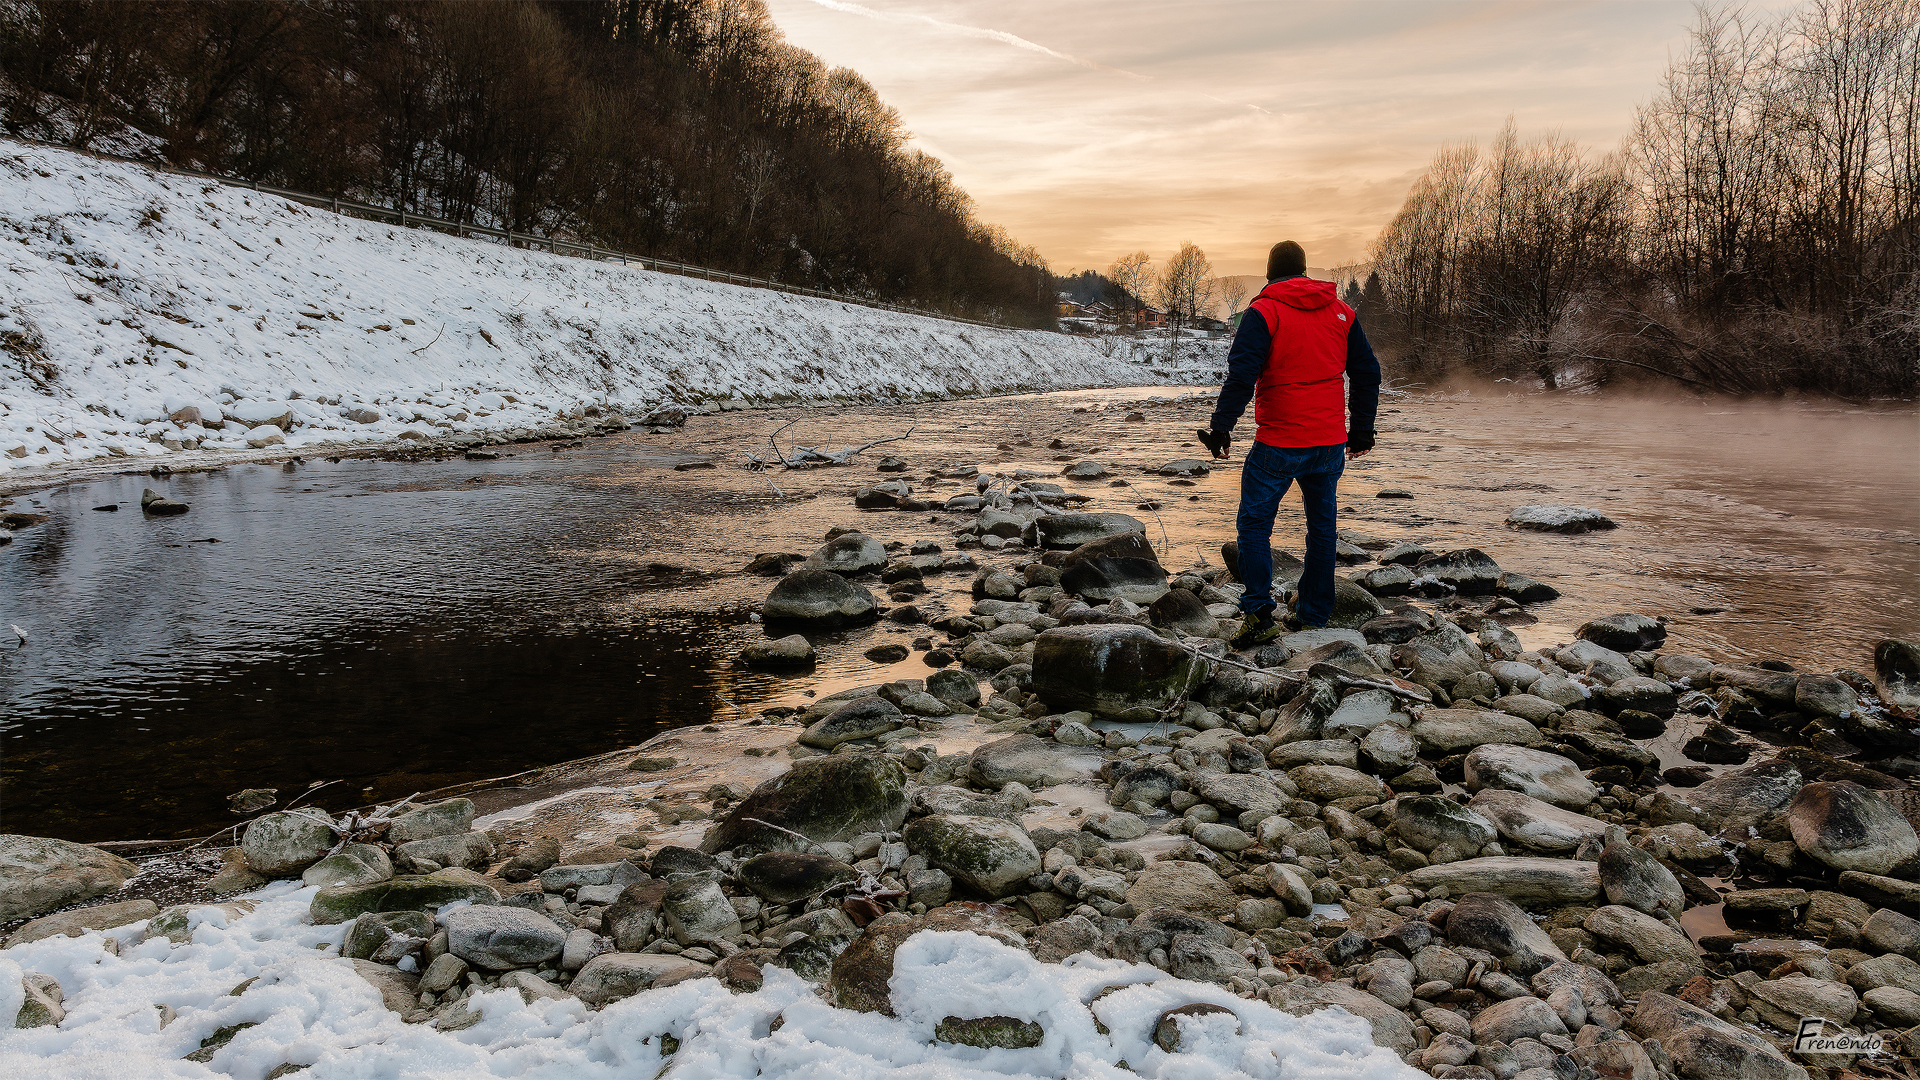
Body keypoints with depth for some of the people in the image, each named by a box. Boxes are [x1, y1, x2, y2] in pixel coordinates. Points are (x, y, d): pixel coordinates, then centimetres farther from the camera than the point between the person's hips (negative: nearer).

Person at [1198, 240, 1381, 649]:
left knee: (1255, 523, 3)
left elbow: (1241, 375, -17)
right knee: (1321, 525, 16)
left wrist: (1221, 428, -10)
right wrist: (1361, 430, 21)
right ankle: (1314, 615, 21)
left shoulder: (1263, 312, -7)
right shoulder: (1341, 312, 10)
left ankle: (1259, 615, -7)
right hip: (1330, 443, 5)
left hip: (1279, 446, -5)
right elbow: (1367, 373, 13)